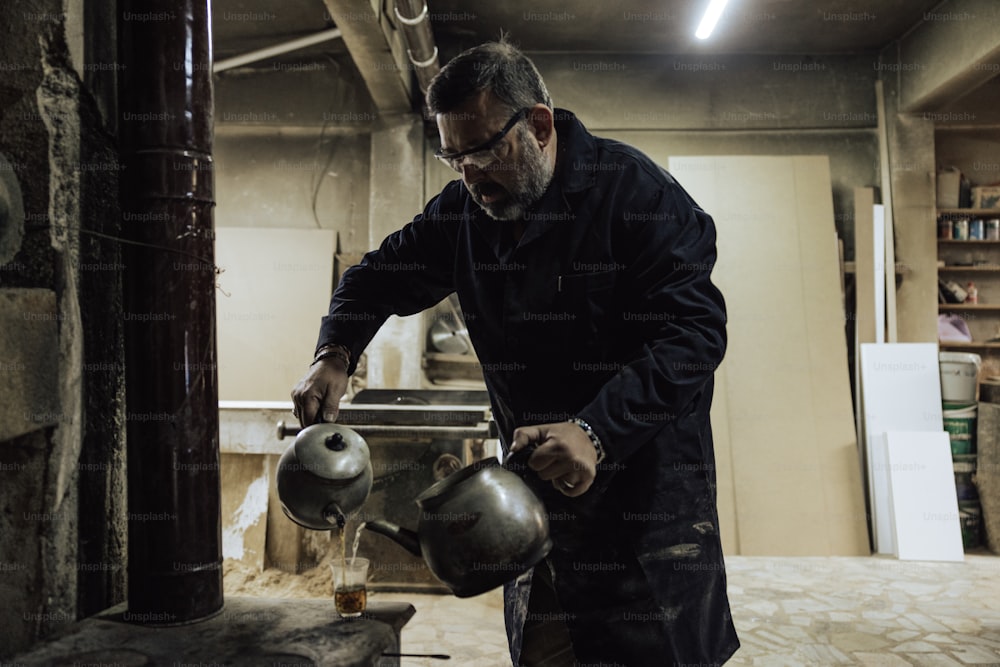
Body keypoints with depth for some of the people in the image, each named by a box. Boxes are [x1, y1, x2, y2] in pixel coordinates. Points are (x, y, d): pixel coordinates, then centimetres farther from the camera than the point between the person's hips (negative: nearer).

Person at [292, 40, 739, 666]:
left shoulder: (636, 191, -13)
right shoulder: (463, 212, 4)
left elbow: (696, 328, -20)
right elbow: (380, 276, 16)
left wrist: (598, 431, -30)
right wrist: (335, 354, -3)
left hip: (649, 488, -4)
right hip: (537, 485, 5)